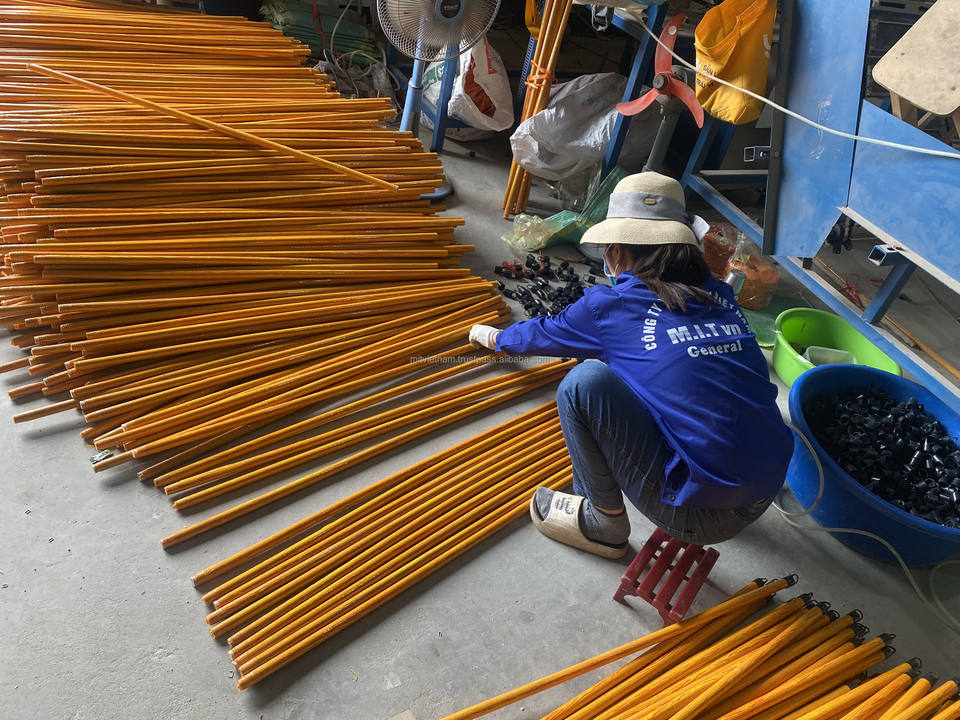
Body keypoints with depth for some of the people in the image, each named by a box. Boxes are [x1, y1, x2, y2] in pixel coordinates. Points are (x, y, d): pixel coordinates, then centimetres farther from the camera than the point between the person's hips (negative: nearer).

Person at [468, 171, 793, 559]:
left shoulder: (611, 305, -8)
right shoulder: (721, 296, 7)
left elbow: (542, 334, 14)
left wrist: (494, 337, 37)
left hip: (700, 512, -7)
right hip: (764, 493, 7)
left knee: (584, 382, -10)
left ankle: (603, 522, 9)